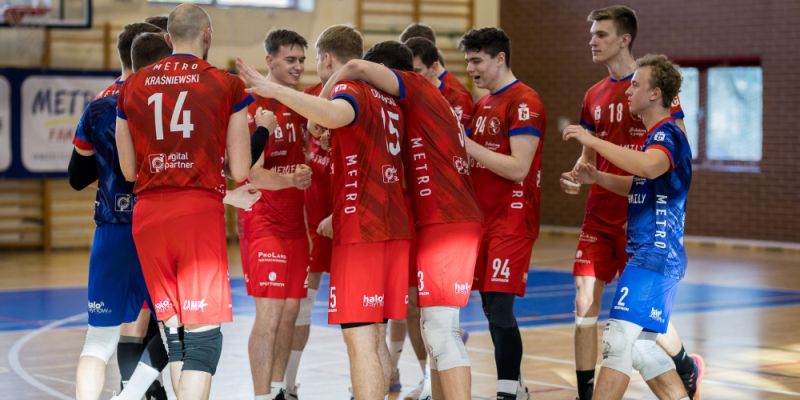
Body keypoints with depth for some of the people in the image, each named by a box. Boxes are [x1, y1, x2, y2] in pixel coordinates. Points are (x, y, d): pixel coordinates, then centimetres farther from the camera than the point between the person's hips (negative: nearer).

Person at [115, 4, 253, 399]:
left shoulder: (132, 86, 11)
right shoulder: (227, 85, 1)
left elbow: (129, 170, 15)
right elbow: (239, 172, 0)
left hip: (147, 214, 4)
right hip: (200, 210, -4)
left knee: (172, 327, 16)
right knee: (203, 330, -3)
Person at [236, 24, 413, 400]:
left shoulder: (350, 88, -7)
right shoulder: (386, 97, 18)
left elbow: (335, 115, -33)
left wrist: (274, 90, -37)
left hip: (360, 231, -9)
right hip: (394, 227, 9)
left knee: (360, 340, -9)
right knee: (375, 337, 14)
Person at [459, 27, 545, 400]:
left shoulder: (524, 102, -13)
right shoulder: (483, 103, 15)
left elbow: (518, 168, -21)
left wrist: (466, 143, -20)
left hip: (512, 219, -9)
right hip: (485, 215, 9)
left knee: (499, 306, -11)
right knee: (490, 305, 10)